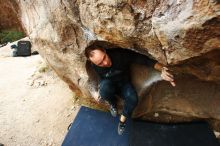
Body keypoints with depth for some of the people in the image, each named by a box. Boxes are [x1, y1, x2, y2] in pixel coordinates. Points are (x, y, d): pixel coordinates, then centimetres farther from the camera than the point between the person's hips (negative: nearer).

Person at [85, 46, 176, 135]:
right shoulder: (94, 66, -23)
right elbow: (102, 78, -1)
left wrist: (162, 69, -44)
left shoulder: (121, 54, -33)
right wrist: (100, 91, -10)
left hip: (124, 83, 0)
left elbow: (142, 59, -33)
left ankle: (123, 119, 0)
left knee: (133, 99, -30)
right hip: (108, 84, 1)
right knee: (104, 87, -36)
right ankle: (112, 104, -2)